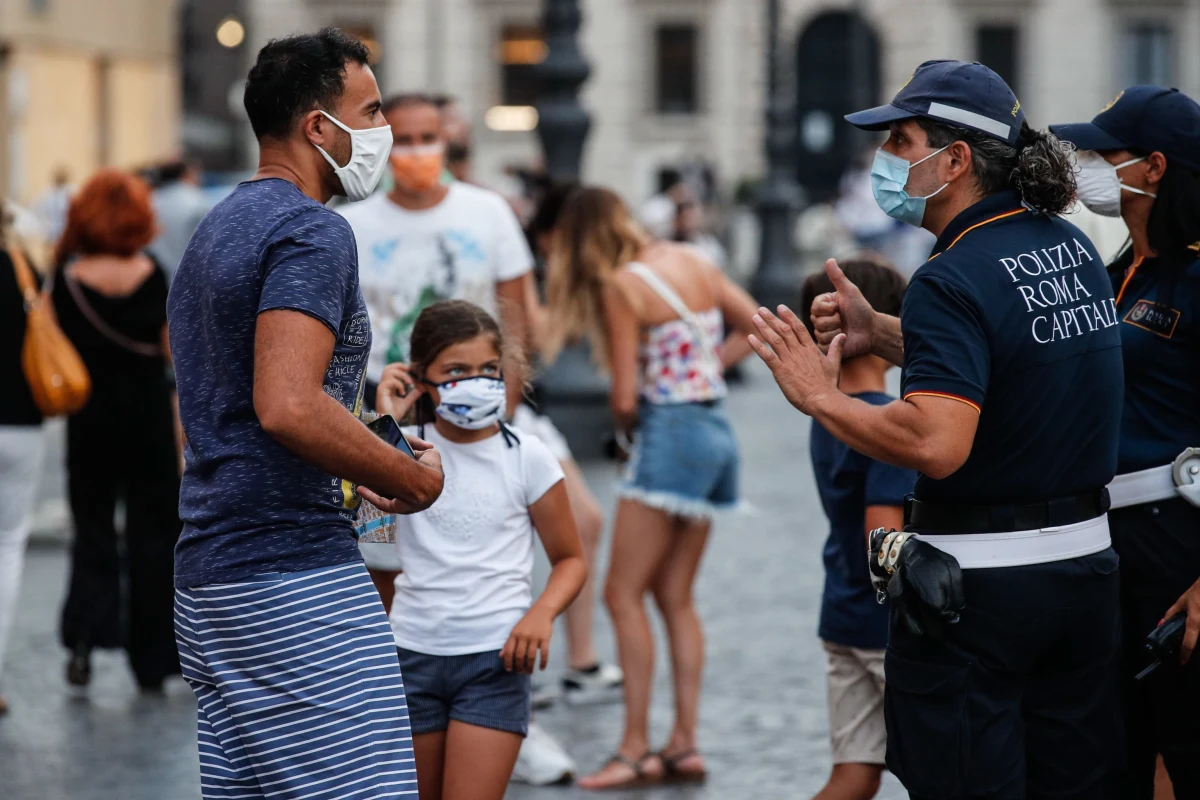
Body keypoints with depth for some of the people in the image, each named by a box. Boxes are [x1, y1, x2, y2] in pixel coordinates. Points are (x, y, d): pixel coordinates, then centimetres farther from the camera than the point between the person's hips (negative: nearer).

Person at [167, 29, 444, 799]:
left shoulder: (216, 231, 21)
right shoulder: (312, 230, -11)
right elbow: (287, 404, -24)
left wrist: (362, 471, 21)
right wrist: (416, 478, -12)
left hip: (210, 579, 10)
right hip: (296, 574, -10)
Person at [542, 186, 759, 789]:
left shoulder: (620, 285, -11)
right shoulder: (690, 261, 9)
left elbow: (625, 395, -12)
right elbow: (756, 327, 14)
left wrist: (622, 422, 9)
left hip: (670, 430, -8)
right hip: (716, 429, 8)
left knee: (624, 594, -4)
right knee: (675, 598, 12)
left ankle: (636, 748, -6)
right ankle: (684, 744, 11)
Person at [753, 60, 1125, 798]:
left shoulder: (955, 280, -19)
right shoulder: (1072, 247, 7)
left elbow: (936, 444, -30)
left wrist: (821, 398, -18)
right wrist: (880, 333, 14)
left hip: (974, 582, -8)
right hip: (1086, 564, 8)